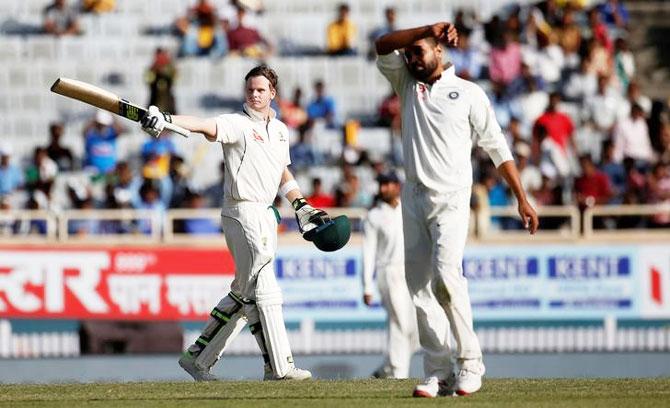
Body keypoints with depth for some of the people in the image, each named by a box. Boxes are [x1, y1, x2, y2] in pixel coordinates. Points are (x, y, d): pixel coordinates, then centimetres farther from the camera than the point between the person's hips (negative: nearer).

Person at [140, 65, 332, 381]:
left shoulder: (279, 129, 16)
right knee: (263, 290, -8)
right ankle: (279, 367, -7)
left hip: (266, 216, 8)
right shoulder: (237, 124, -8)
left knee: (244, 293, 11)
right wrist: (166, 120, -44)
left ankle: (198, 356, 17)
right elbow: (206, 126, -26)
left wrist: (301, 206, 21)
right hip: (243, 215, -8)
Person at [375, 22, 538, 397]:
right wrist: (428, 29, -14)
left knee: (446, 275, -21)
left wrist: (522, 199, -1)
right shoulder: (407, 84, 15)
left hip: (451, 199, -5)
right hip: (414, 197, 5)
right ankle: (438, 373, -1)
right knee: (419, 287, -1)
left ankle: (470, 361, -13)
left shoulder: (469, 93, 4)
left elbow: (497, 148, 3)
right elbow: (383, 47, -1)